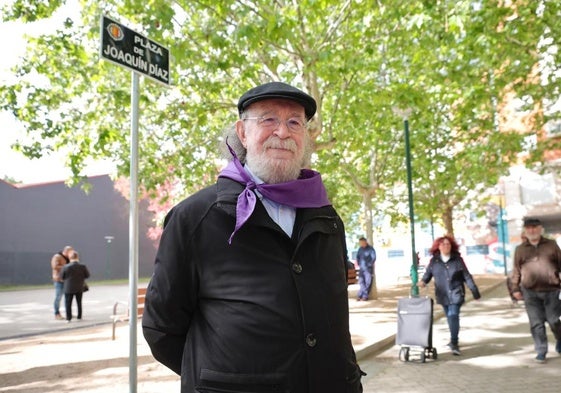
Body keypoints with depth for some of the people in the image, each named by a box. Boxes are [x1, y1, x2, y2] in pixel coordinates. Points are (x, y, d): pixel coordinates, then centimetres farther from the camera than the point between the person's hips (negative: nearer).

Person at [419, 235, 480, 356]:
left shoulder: (457, 260, -2)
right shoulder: (434, 261, 2)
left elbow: (467, 276, 1)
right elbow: (428, 273, 2)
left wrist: (475, 291, 3)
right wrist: (423, 281, -20)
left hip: (456, 294, -3)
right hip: (443, 294, 3)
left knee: (453, 316, -14)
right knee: (450, 317, 13)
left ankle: (454, 343, -11)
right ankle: (454, 340, 31)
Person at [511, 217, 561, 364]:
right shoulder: (520, 249, 7)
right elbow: (516, 270, 8)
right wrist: (516, 288, 4)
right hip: (530, 292, 1)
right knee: (536, 323, 2)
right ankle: (541, 351, 12)